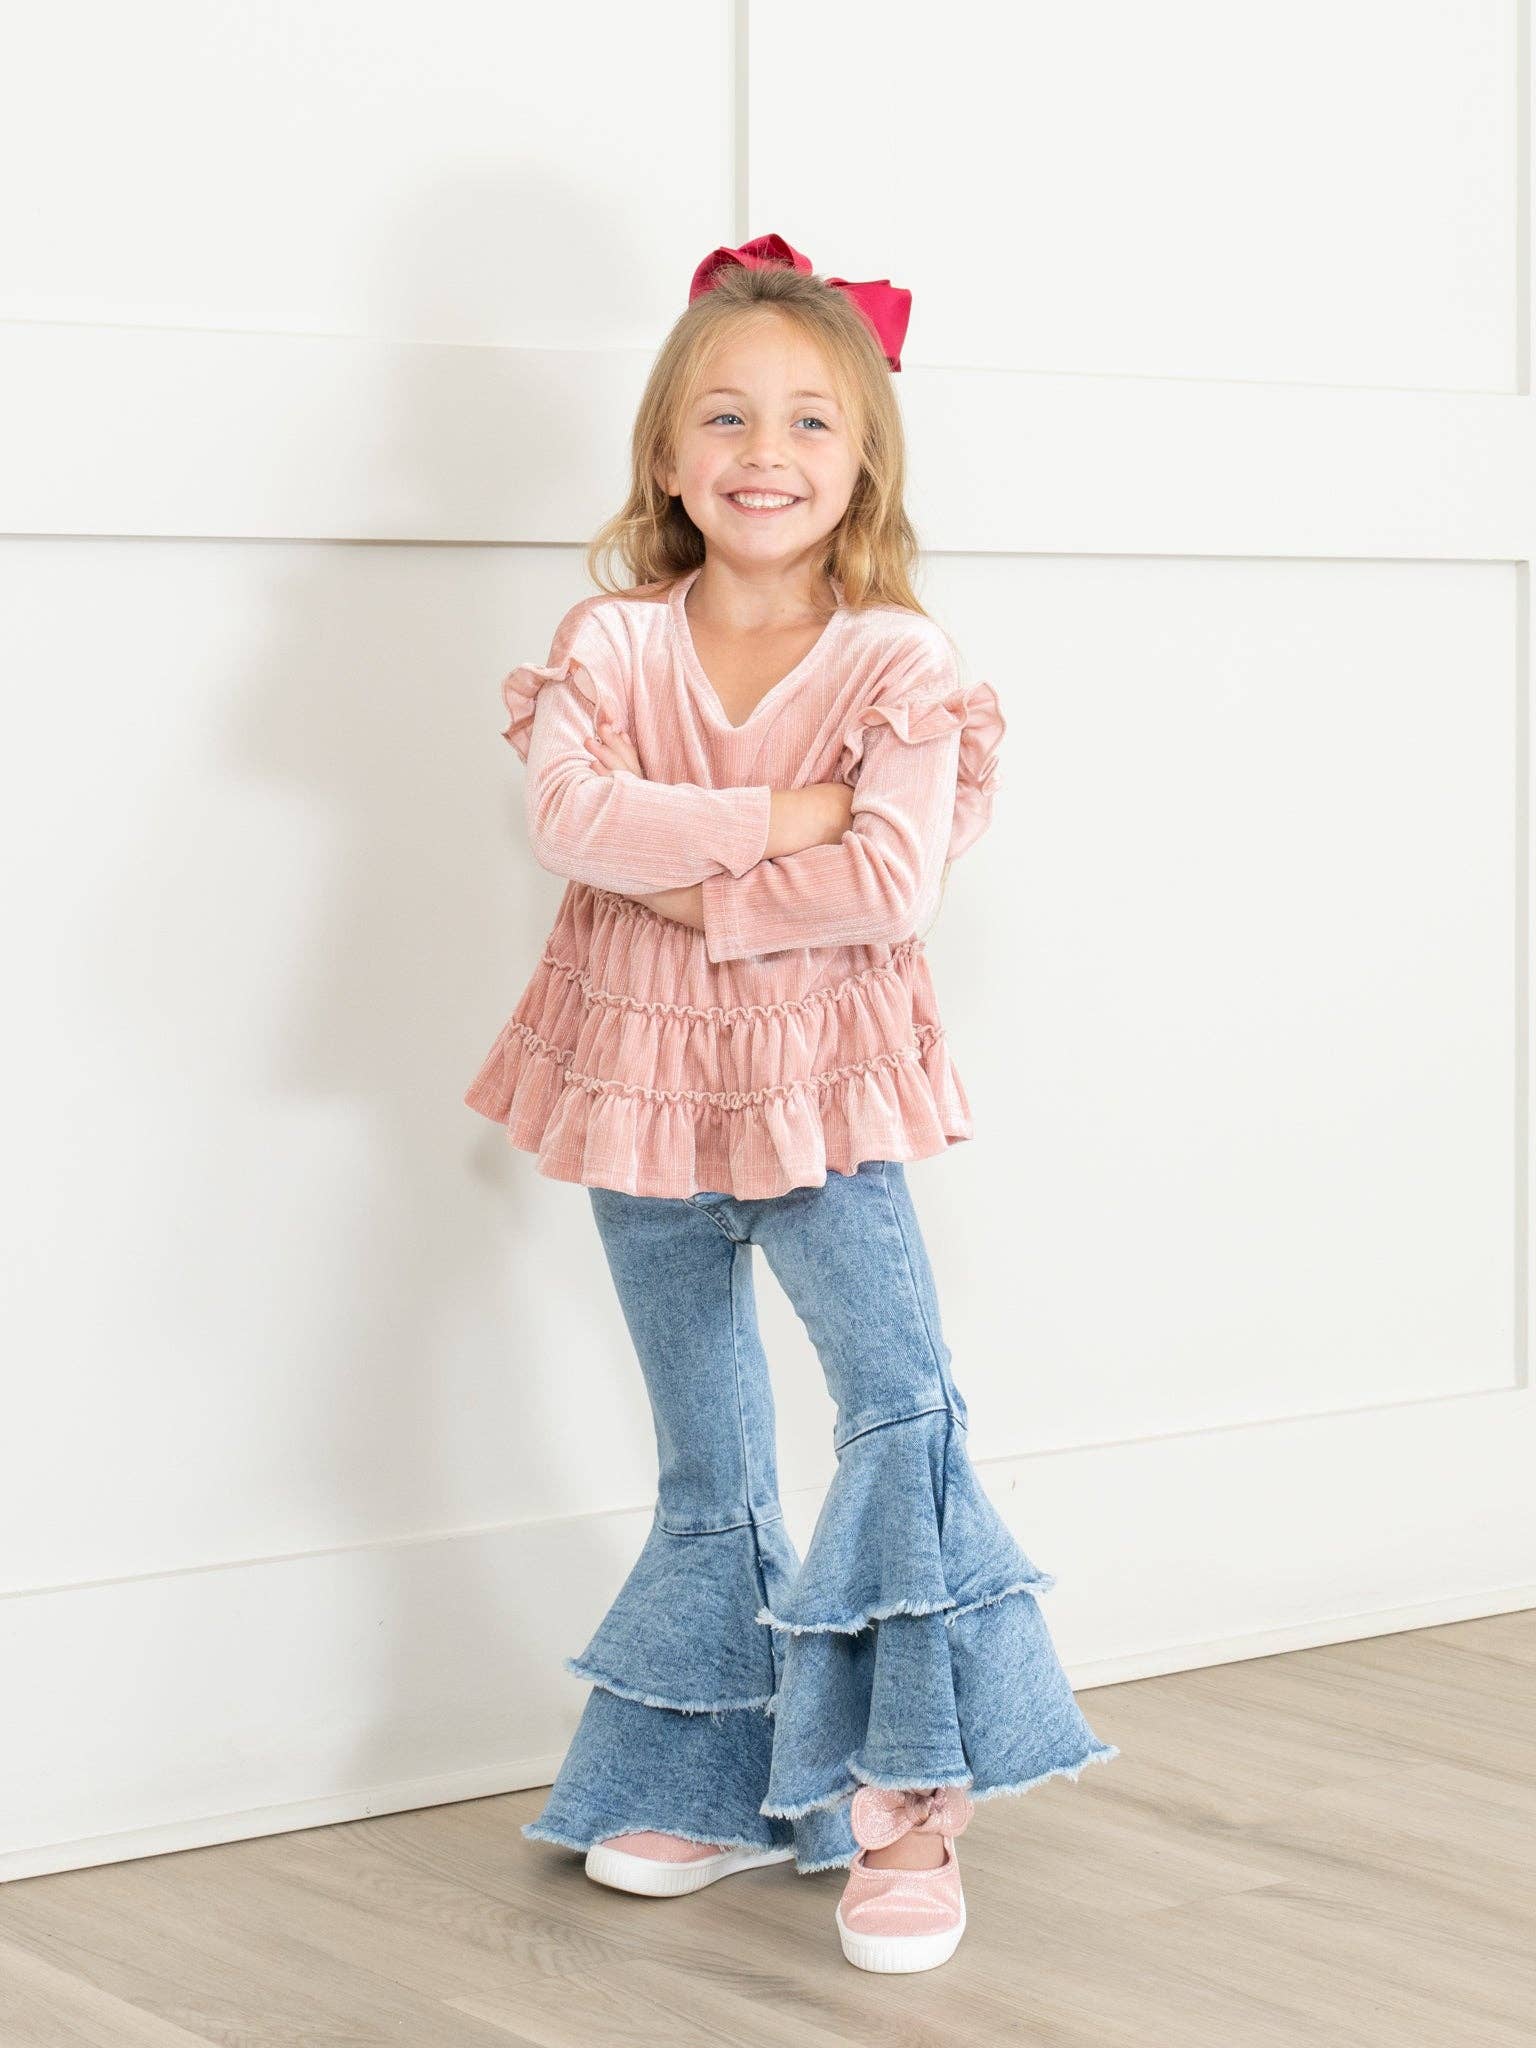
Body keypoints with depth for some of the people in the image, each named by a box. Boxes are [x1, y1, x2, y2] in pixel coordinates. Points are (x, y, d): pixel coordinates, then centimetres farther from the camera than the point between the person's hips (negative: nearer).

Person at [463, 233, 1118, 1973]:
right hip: (644, 1078, 3)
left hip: (823, 1084, -2)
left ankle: (910, 1798, -8)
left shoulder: (897, 664, -8)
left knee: (899, 1396, -19)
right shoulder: (612, 645, -2)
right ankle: (714, 1786, 27)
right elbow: (569, 817, -19)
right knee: (705, 1477, 13)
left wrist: (686, 890, -19)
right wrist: (785, 815, -22)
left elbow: (892, 878, -21)